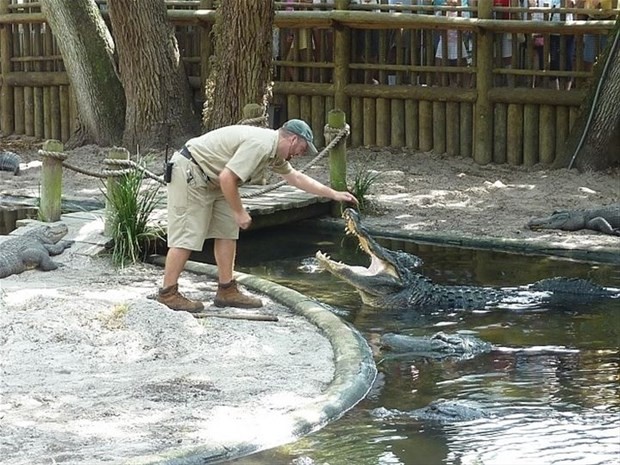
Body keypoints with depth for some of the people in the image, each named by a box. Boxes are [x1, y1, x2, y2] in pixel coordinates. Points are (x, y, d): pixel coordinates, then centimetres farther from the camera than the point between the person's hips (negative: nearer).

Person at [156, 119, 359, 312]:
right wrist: (239, 212, -17)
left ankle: (227, 291, 11)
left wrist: (334, 194, 23)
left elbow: (296, 177, 23)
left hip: (211, 181, 10)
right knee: (187, 236, -9)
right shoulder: (260, 144, -24)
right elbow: (227, 177, -28)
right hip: (190, 172, -10)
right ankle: (167, 293, -3)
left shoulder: (274, 152, 9)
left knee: (227, 231, 8)